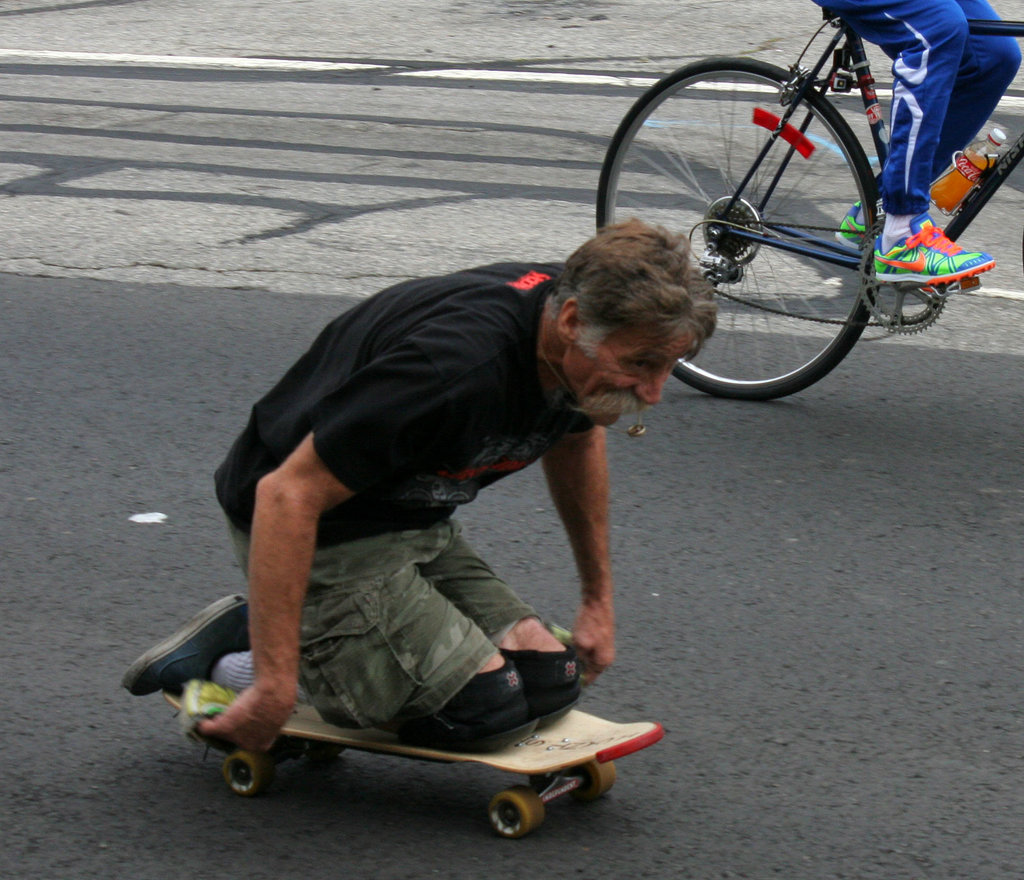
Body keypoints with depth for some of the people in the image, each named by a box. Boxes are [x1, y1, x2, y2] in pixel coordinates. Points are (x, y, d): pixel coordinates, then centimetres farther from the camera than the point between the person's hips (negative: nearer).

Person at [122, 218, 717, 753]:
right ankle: (227, 656, -3)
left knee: (549, 679, -1)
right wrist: (274, 683, -33)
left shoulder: (581, 349, -10)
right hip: (322, 527, -9)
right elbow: (288, 494, -33)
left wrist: (599, 596, 20)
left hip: (417, 522, 9)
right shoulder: (458, 365, -36)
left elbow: (574, 442, 17)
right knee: (485, 706, -17)